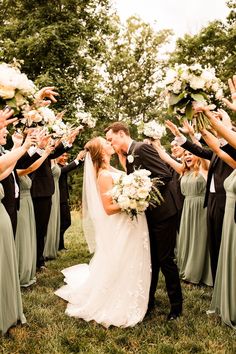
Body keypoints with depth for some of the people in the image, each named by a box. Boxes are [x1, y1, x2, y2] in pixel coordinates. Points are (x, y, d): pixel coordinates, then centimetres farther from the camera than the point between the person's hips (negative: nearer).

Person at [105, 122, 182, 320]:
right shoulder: (128, 156, 11)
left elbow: (166, 175, -22)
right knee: (150, 259, 17)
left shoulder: (142, 148, -15)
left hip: (163, 212, -9)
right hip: (148, 214, 9)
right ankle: (148, 300, 31)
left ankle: (176, 305, 17)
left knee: (165, 259, 1)